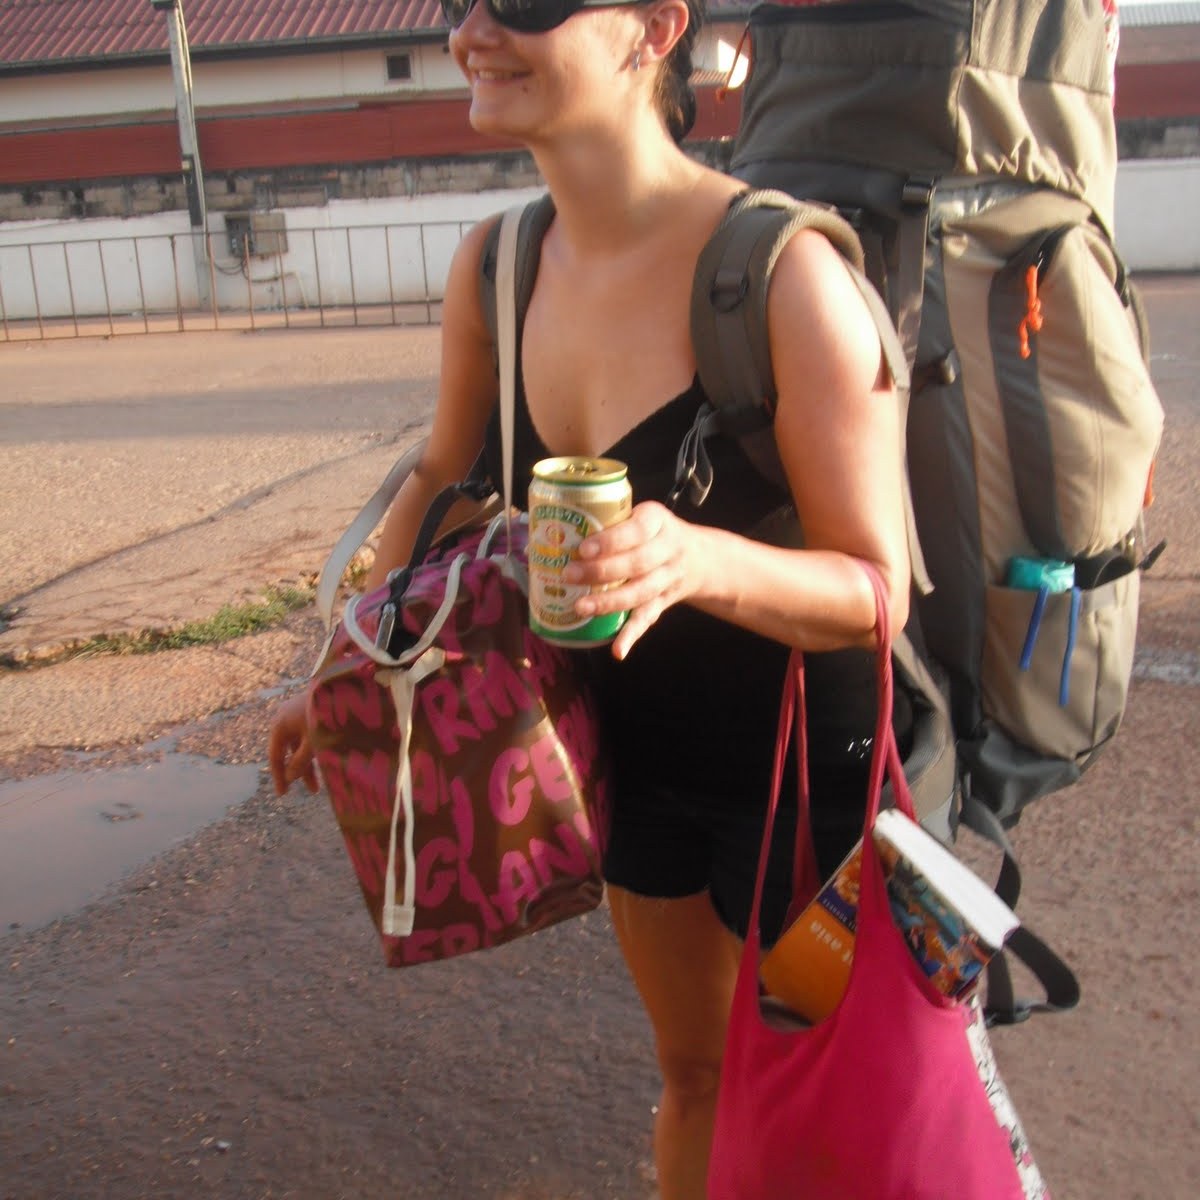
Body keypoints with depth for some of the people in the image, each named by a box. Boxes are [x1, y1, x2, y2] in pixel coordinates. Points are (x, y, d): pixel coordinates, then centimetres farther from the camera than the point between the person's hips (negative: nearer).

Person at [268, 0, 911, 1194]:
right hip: (640, 748, 5)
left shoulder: (781, 270, -28)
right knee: (691, 1072, 27)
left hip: (800, 767, -5)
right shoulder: (495, 266, -9)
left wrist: (698, 559, -42)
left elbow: (877, 589, -23)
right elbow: (443, 477, 8)